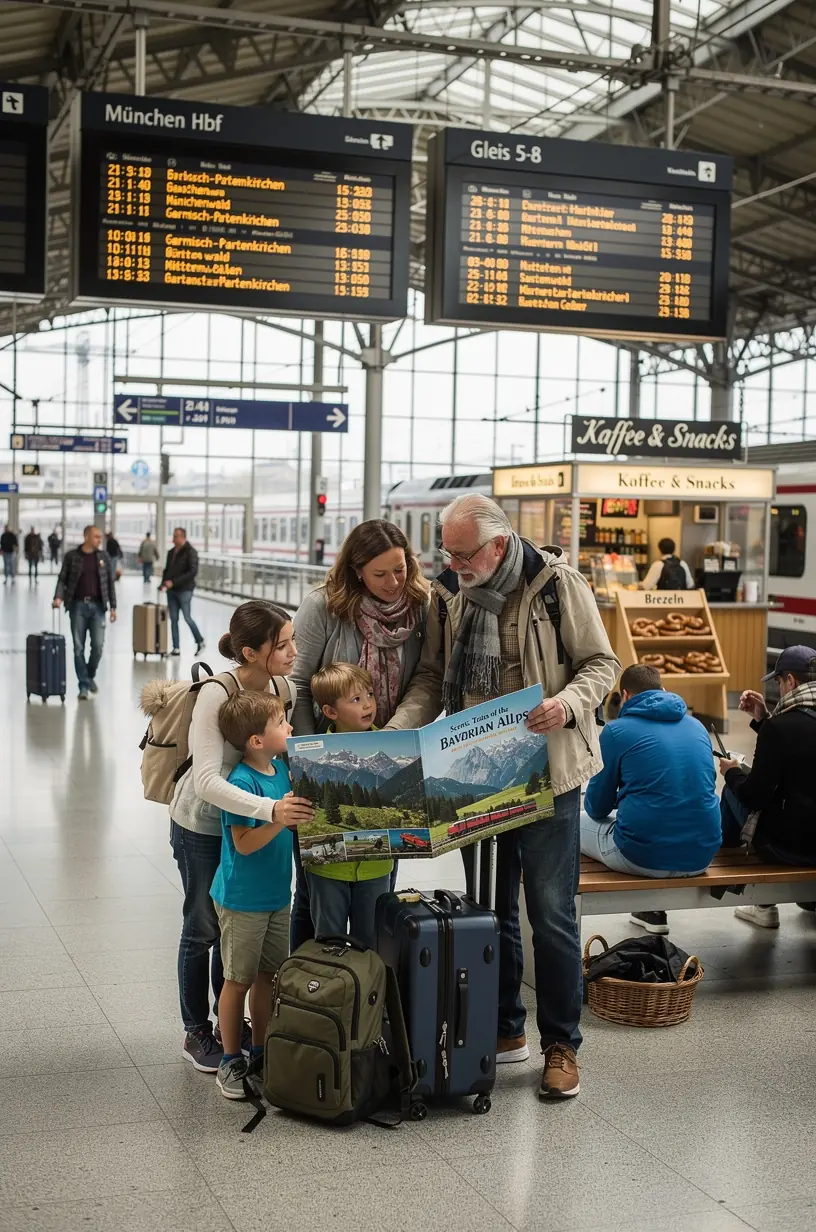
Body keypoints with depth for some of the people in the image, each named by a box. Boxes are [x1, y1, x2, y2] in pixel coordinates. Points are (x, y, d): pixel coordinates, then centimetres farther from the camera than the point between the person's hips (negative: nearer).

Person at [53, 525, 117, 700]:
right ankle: (84, 685, 8)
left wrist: (113, 607, 2)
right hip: (78, 605, -1)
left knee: (98, 646, -4)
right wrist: (58, 597, -17)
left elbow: (110, 583, 7)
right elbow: (63, 579, 1)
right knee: (78, 648, 0)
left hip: (97, 606, 1)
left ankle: (90, 676, 22)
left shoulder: (104, 557, 6)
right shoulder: (71, 556, 1)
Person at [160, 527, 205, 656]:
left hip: (184, 590, -6)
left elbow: (193, 572, -18)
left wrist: (174, 582, -21)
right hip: (171, 591, 6)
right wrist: (164, 584, 2)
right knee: (173, 619, 4)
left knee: (187, 618, -6)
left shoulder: (190, 552, -9)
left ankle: (200, 642, 13)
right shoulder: (171, 552, 12)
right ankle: (176, 648, 7)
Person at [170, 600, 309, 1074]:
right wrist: (269, 808, -51)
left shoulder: (283, 688, -12)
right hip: (201, 825, -5)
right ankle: (197, 1033, 27)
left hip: (246, 822, 5)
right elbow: (208, 780, -39)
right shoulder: (217, 695, -31)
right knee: (204, 928, 9)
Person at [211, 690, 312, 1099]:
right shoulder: (241, 782, -22)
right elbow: (244, 844, -24)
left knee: (269, 976, 16)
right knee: (239, 980, 5)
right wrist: (276, 819, -36)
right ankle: (230, 1061, 18)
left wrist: (301, 811, -1)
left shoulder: (281, 767, 2)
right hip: (243, 900, -7)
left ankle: (261, 1052, 29)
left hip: (277, 895, 8)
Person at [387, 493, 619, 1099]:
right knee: (490, 907, 14)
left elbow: (601, 662, -5)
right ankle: (505, 1030, 29)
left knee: (551, 912, 0)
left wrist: (568, 702, -25)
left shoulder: (557, 583, -11)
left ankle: (562, 1046, 14)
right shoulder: (449, 593, 2)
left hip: (547, 771, -5)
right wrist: (396, 730, -10)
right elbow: (432, 678, 7)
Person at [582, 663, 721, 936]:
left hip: (644, 856, -5)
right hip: (701, 855, 6)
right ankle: (652, 910, 30)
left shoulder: (617, 730, -1)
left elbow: (597, 807, 6)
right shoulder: (697, 726, 13)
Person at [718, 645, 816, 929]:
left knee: (733, 791, 15)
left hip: (790, 844, -7)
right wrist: (763, 719, 14)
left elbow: (755, 796, -15)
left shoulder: (780, 727, -20)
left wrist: (732, 773, 5)